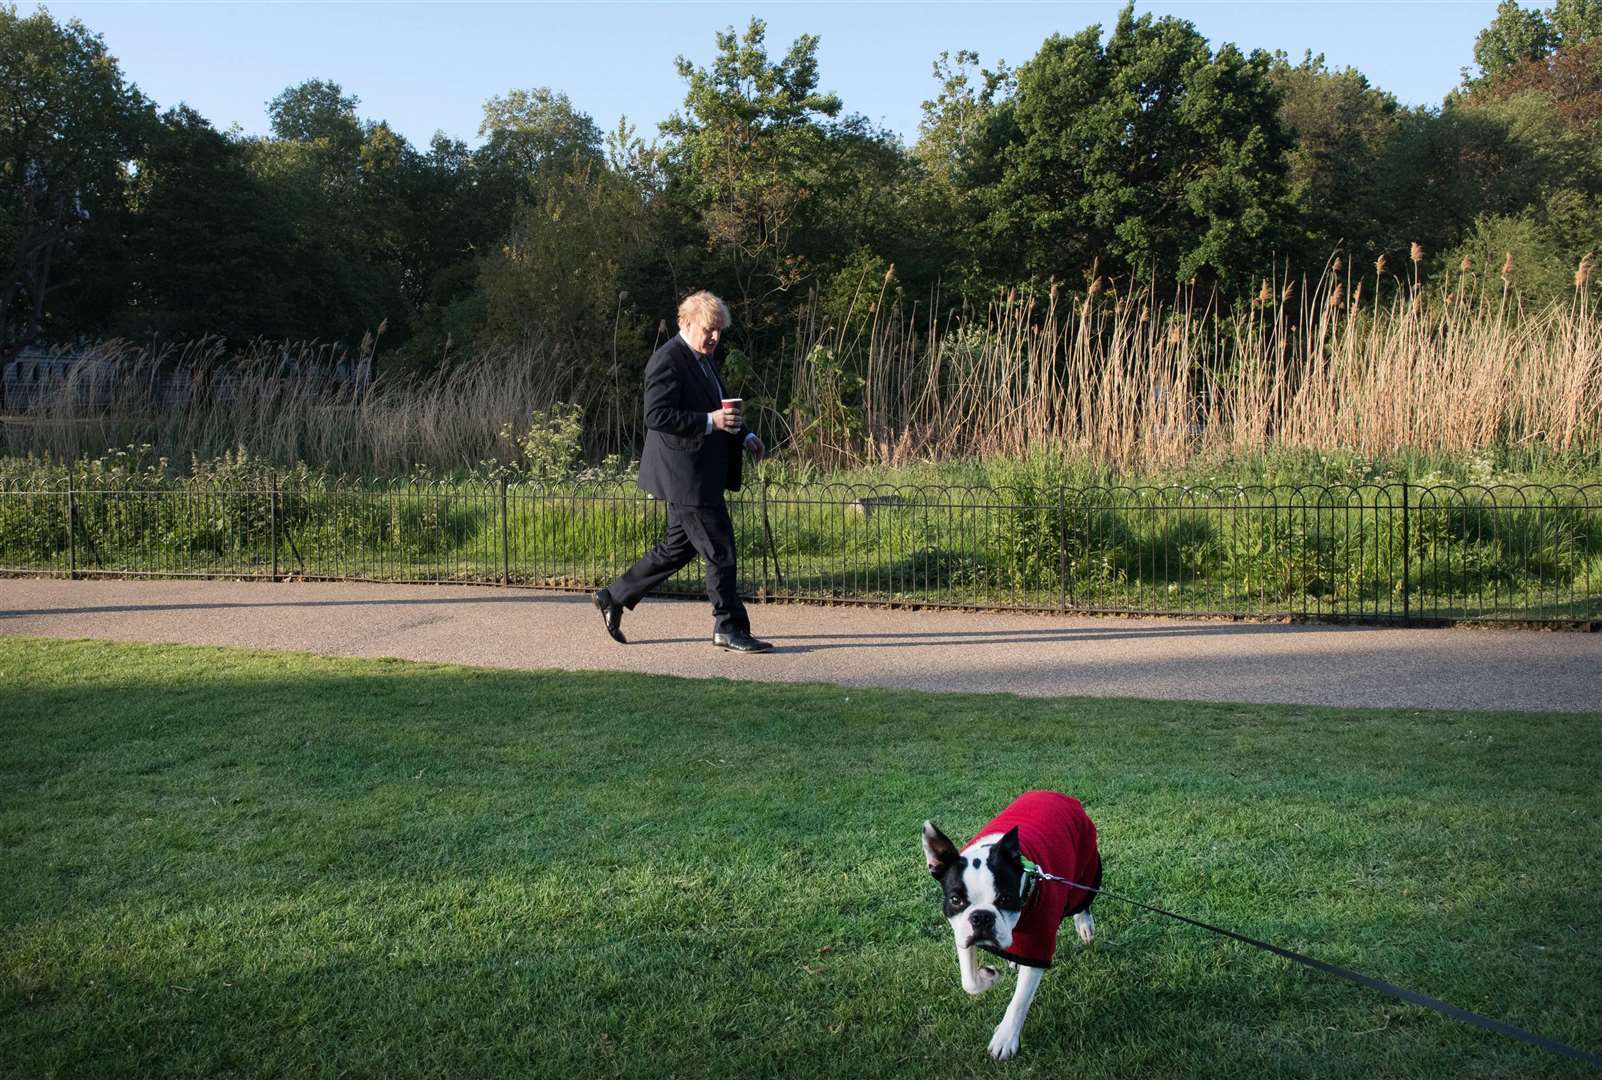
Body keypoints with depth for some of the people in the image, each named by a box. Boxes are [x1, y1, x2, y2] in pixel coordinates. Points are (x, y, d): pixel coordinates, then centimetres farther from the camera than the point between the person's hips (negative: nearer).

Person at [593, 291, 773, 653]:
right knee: (719, 549, -5)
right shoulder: (668, 360, -14)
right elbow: (656, 416, -22)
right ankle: (729, 628, 5)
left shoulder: (705, 358, 17)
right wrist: (710, 421, -27)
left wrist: (744, 435, 14)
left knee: (677, 547, 17)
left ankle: (614, 597, 27)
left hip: (702, 473, 10)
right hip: (685, 473, -10)